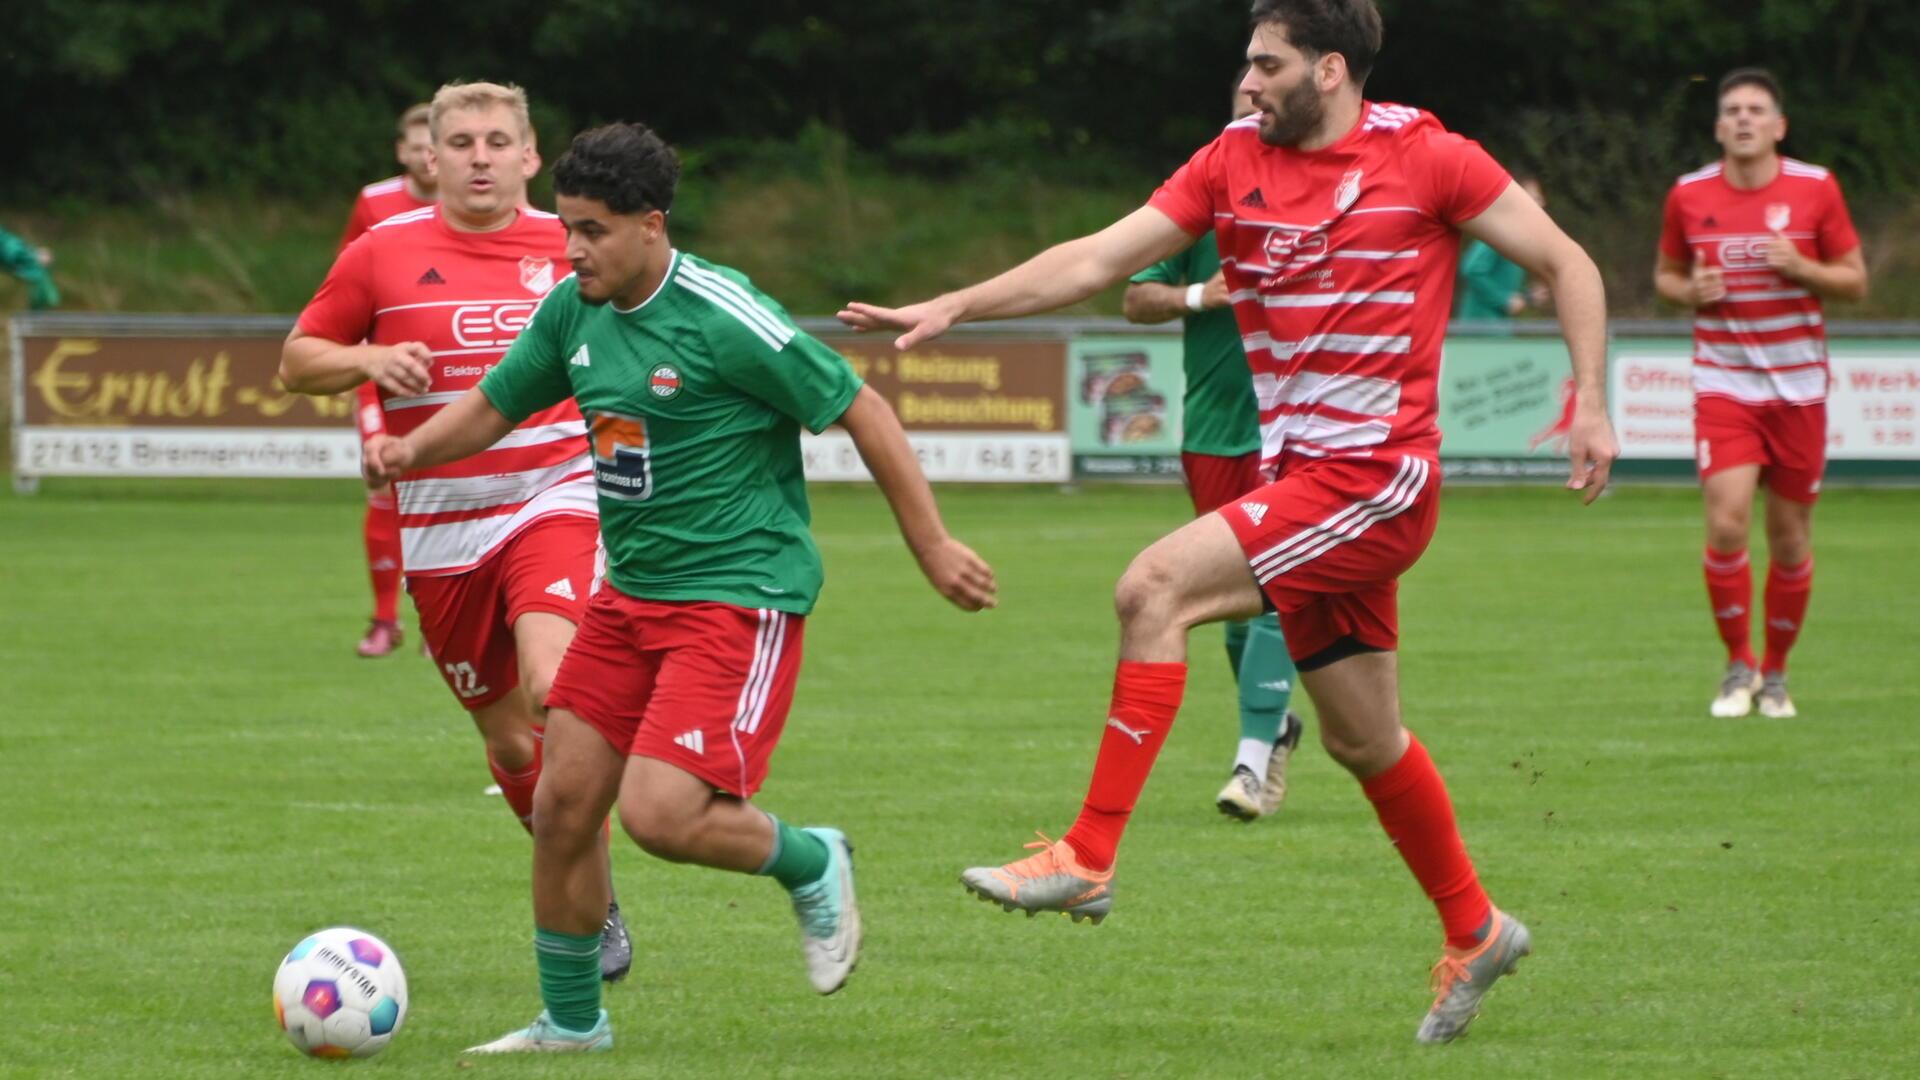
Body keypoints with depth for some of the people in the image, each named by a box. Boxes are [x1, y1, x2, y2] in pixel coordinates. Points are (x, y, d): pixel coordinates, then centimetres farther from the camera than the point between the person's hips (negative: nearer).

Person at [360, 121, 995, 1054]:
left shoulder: (722, 319, -18)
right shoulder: (573, 312, 3)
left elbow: (860, 410, -11)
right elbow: (493, 406, 18)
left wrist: (932, 546, -8)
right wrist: (411, 450, -3)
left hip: (739, 599, -8)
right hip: (630, 593, 8)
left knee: (659, 813, -19)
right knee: (561, 808, 5)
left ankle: (811, 865, 11)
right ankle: (569, 1020, 22)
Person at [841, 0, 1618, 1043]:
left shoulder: (1426, 158, -7)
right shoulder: (1234, 161, 7)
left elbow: (1567, 263, 0)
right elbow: (1098, 259, 3)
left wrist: (1590, 403, -9)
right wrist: (953, 306, -7)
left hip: (1376, 477, -7)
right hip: (1297, 477, 7)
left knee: (1155, 588, -21)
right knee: (1362, 738, 14)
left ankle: (1087, 858, -19)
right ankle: (1473, 933, 33)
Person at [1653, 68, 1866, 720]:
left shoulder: (1816, 189, -2)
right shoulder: (1689, 195, 1)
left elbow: (1855, 281, 3)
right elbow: (1665, 274, 15)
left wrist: (1802, 269, -16)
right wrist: (1690, 291, -8)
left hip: (1798, 387, 0)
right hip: (1723, 383, 0)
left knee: (1789, 538, 4)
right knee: (1727, 524, -16)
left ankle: (1775, 672, 22)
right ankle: (1738, 665, 2)